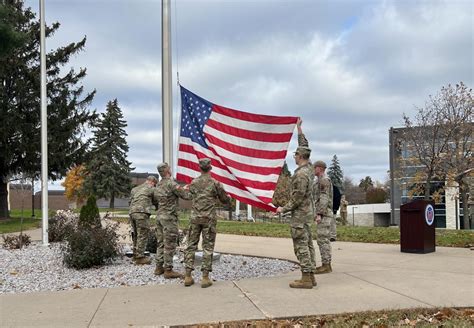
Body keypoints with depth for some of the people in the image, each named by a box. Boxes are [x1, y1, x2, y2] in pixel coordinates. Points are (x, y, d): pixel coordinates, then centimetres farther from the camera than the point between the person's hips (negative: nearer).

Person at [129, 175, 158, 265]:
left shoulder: (134, 189, 26)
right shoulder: (151, 189, 5)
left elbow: (130, 202, 25)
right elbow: (156, 201, 9)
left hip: (132, 212, 7)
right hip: (142, 213, -7)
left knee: (136, 234, 16)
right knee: (143, 235, -5)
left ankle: (135, 255, 21)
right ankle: (139, 257, -7)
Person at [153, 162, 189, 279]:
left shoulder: (158, 186, 12)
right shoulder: (171, 183, -14)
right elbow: (185, 195, -13)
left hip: (159, 216, 8)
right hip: (169, 217, -8)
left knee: (160, 243, 13)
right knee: (170, 244, -5)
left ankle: (159, 267, 18)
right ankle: (168, 270, -3)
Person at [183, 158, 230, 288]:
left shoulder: (193, 182, 3)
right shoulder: (215, 183, -5)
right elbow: (225, 200, 3)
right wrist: (228, 199, 26)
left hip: (195, 217, 3)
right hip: (209, 218, -3)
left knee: (191, 245, 8)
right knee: (208, 247, 2)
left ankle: (188, 276, 7)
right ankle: (205, 277, 1)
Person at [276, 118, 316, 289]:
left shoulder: (301, 174, -20)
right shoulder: (309, 168, 7)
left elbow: (298, 198, -21)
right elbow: (304, 146, 20)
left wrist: (283, 209, -10)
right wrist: (299, 129, 24)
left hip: (300, 213, -10)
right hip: (308, 212, 10)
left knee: (301, 245, -7)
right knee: (308, 244, 10)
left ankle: (306, 278, -7)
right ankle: (311, 276, 13)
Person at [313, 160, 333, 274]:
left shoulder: (324, 180, -13)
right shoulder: (322, 181, 20)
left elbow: (324, 199, -20)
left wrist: (319, 214, -25)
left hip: (324, 214, -11)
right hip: (323, 214, 11)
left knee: (323, 239, -10)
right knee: (323, 239, 10)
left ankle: (326, 266, -9)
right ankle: (326, 264, 13)